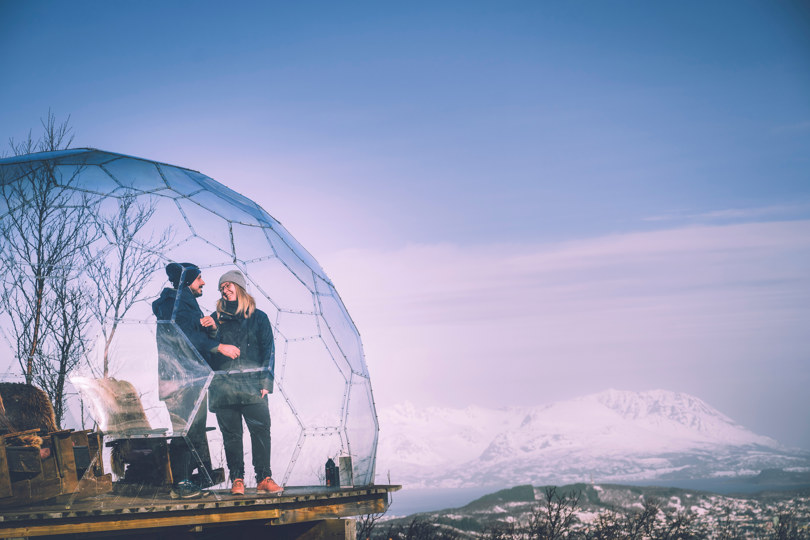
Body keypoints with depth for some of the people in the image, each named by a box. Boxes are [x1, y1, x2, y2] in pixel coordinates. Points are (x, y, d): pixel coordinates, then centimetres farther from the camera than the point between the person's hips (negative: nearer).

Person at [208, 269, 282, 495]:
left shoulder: (258, 317, 12)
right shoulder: (216, 319, 17)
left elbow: (268, 349, 6)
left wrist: (266, 382, -4)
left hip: (252, 384, -1)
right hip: (223, 386, 1)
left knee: (261, 430, -8)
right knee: (231, 434, 0)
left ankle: (264, 478, -2)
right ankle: (237, 479, 7)